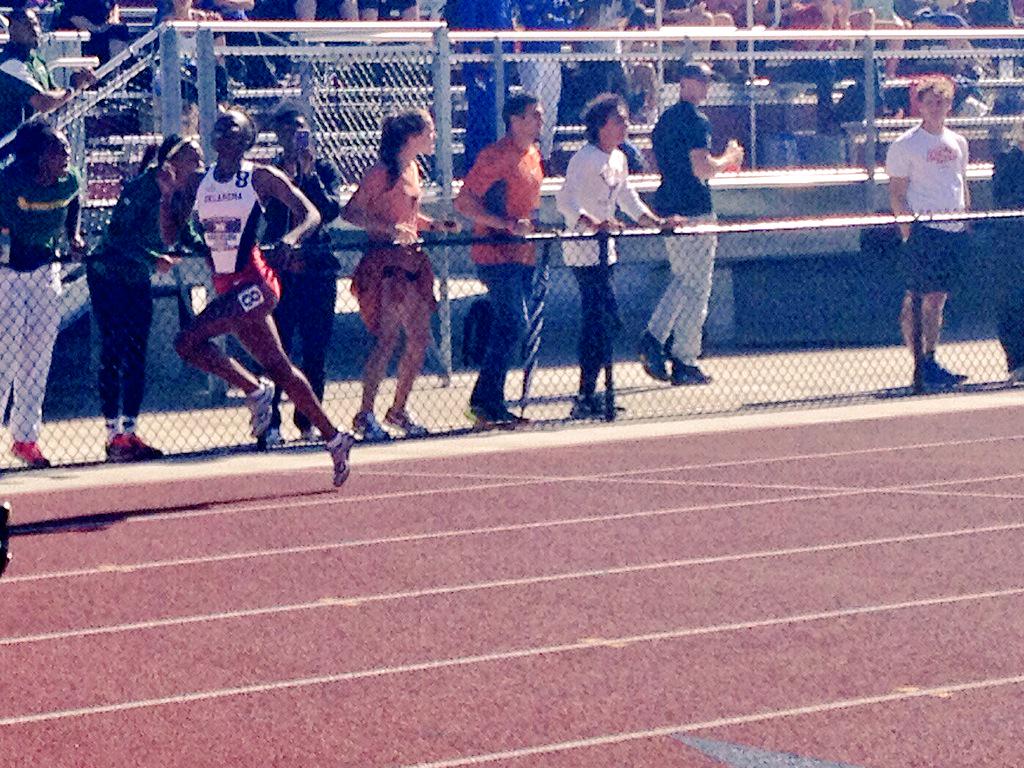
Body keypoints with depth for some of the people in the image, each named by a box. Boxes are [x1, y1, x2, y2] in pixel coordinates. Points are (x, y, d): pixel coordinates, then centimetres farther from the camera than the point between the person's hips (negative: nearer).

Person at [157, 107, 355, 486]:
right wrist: (168, 194, -3)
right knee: (279, 368, 10)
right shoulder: (196, 182, 11)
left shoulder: (261, 178, -3)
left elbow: (311, 215, -3)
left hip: (254, 284, -6)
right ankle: (334, 439, 20)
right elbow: (170, 237, 11)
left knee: (188, 341, -20)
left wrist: (290, 239, -23)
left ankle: (256, 391, -2)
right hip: (226, 286, 6)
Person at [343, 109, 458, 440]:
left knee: (420, 339, 7)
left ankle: (399, 409, 20)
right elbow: (351, 212, -14)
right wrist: (390, 229, -24)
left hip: (412, 259, 9)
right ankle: (365, 415, -3)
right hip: (386, 261, -9)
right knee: (388, 338, -11)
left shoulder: (413, 169, 14)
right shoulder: (382, 172, -12)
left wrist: (434, 225, 10)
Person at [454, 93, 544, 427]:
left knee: (509, 328, 9)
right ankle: (484, 401, -9)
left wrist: (531, 226, 15)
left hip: (521, 254, 9)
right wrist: (508, 224, -22)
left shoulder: (534, 155, 14)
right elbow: (464, 203, -17)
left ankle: (492, 403, 14)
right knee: (514, 324, -15)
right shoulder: (496, 156, -13)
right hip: (496, 254, -9)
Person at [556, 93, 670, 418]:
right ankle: (586, 397, -15)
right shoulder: (584, 159, -15)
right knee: (605, 319, -15)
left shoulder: (618, 159, 13)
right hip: (583, 250, -9)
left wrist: (656, 222, 14)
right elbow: (565, 200, -25)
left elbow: (628, 198, 25)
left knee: (597, 321, 11)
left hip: (603, 249, 9)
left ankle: (587, 396, 18)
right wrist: (593, 224, -38)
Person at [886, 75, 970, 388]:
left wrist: (967, 226, 15)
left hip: (954, 231, 6)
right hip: (923, 231, -6)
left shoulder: (958, 143, 15)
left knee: (938, 298, 9)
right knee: (916, 299, -6)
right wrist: (909, 230, -14)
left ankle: (931, 360, 15)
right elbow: (897, 194, -5)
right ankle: (919, 365, -2)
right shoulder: (905, 145, -4)